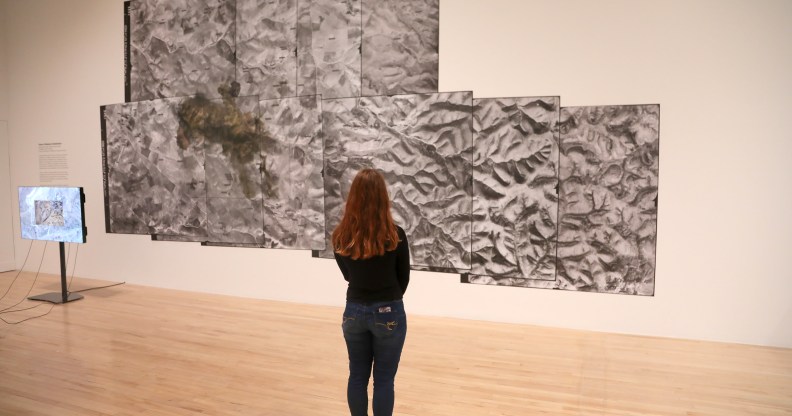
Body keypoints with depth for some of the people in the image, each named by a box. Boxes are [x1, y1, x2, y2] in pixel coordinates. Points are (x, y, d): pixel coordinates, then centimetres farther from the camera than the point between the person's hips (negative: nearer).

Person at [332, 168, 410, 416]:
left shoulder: (341, 237, -7)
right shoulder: (394, 235, -16)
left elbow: (348, 276, 7)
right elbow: (404, 278, -2)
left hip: (354, 311, 3)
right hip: (389, 313, -3)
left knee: (357, 376, 17)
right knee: (384, 380, 9)